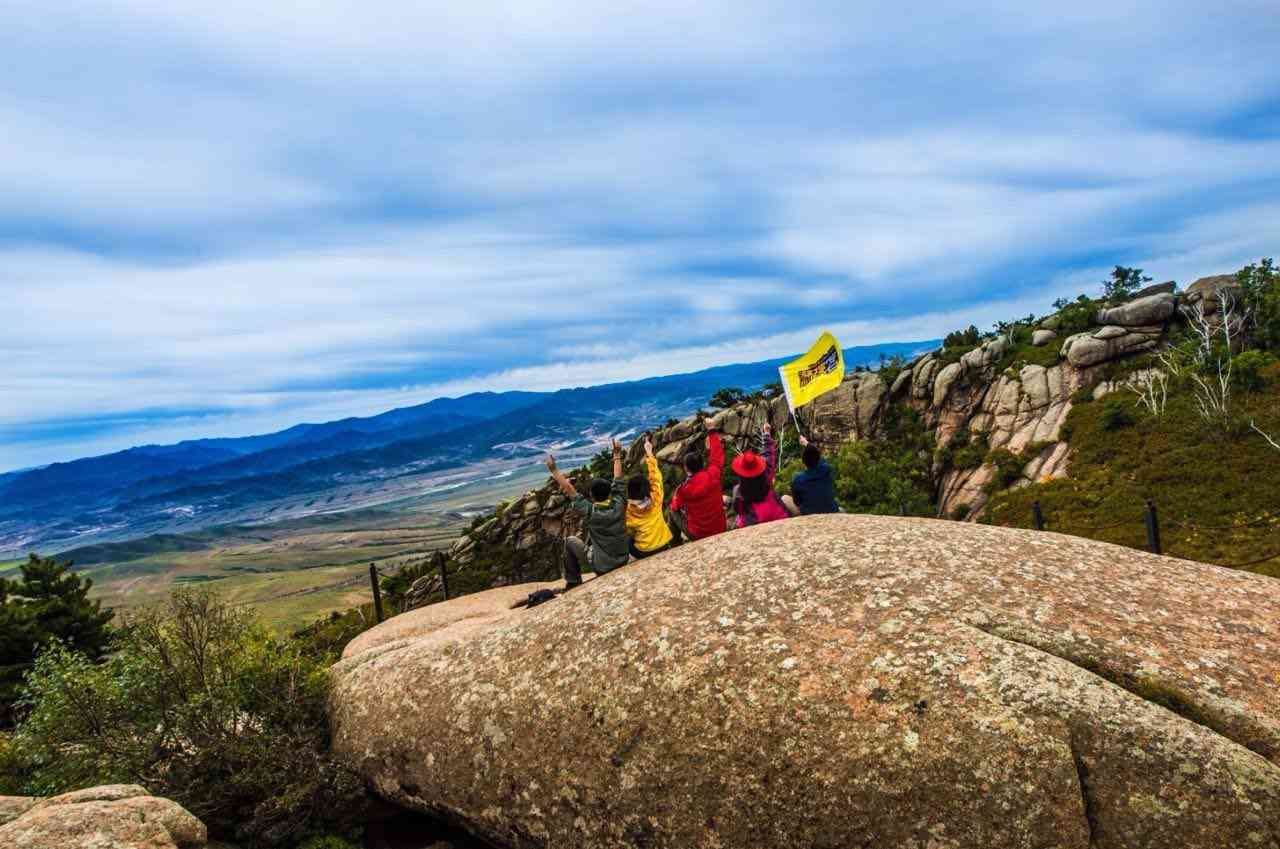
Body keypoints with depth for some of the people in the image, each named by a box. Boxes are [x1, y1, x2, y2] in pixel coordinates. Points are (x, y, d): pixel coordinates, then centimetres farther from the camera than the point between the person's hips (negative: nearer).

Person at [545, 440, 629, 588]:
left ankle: (573, 582, 25)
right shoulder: (619, 506, -13)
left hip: (601, 566, -4)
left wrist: (554, 470, -6)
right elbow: (618, 481, 0)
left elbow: (569, 490, -14)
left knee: (570, 541, 16)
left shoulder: (591, 512, -21)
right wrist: (617, 455, 8)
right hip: (623, 562, 4)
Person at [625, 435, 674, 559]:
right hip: (664, 545, 3)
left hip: (644, 552, -3)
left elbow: (629, 531, -4)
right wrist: (649, 453, 6)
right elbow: (655, 475, -2)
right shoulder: (656, 499, -12)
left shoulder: (629, 510, -16)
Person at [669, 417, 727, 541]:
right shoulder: (713, 475, -20)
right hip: (720, 530, 3)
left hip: (697, 535, -3)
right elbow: (717, 455, -3)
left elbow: (676, 506, -5)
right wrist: (711, 430, 5)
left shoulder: (684, 489, -25)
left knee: (672, 511, 20)